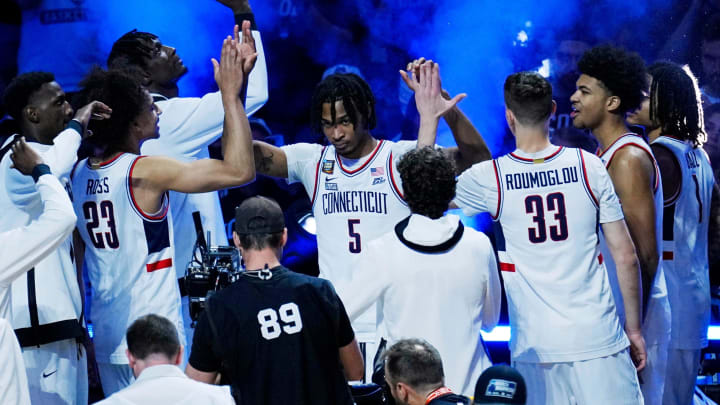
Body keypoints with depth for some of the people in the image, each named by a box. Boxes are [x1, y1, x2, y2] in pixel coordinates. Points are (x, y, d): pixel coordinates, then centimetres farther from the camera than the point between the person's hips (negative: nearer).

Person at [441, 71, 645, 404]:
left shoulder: (490, 179, -3)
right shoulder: (589, 166, -1)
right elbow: (625, 256, 1)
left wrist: (429, 117, 19)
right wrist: (633, 328, 11)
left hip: (534, 346, 0)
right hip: (598, 338, 0)